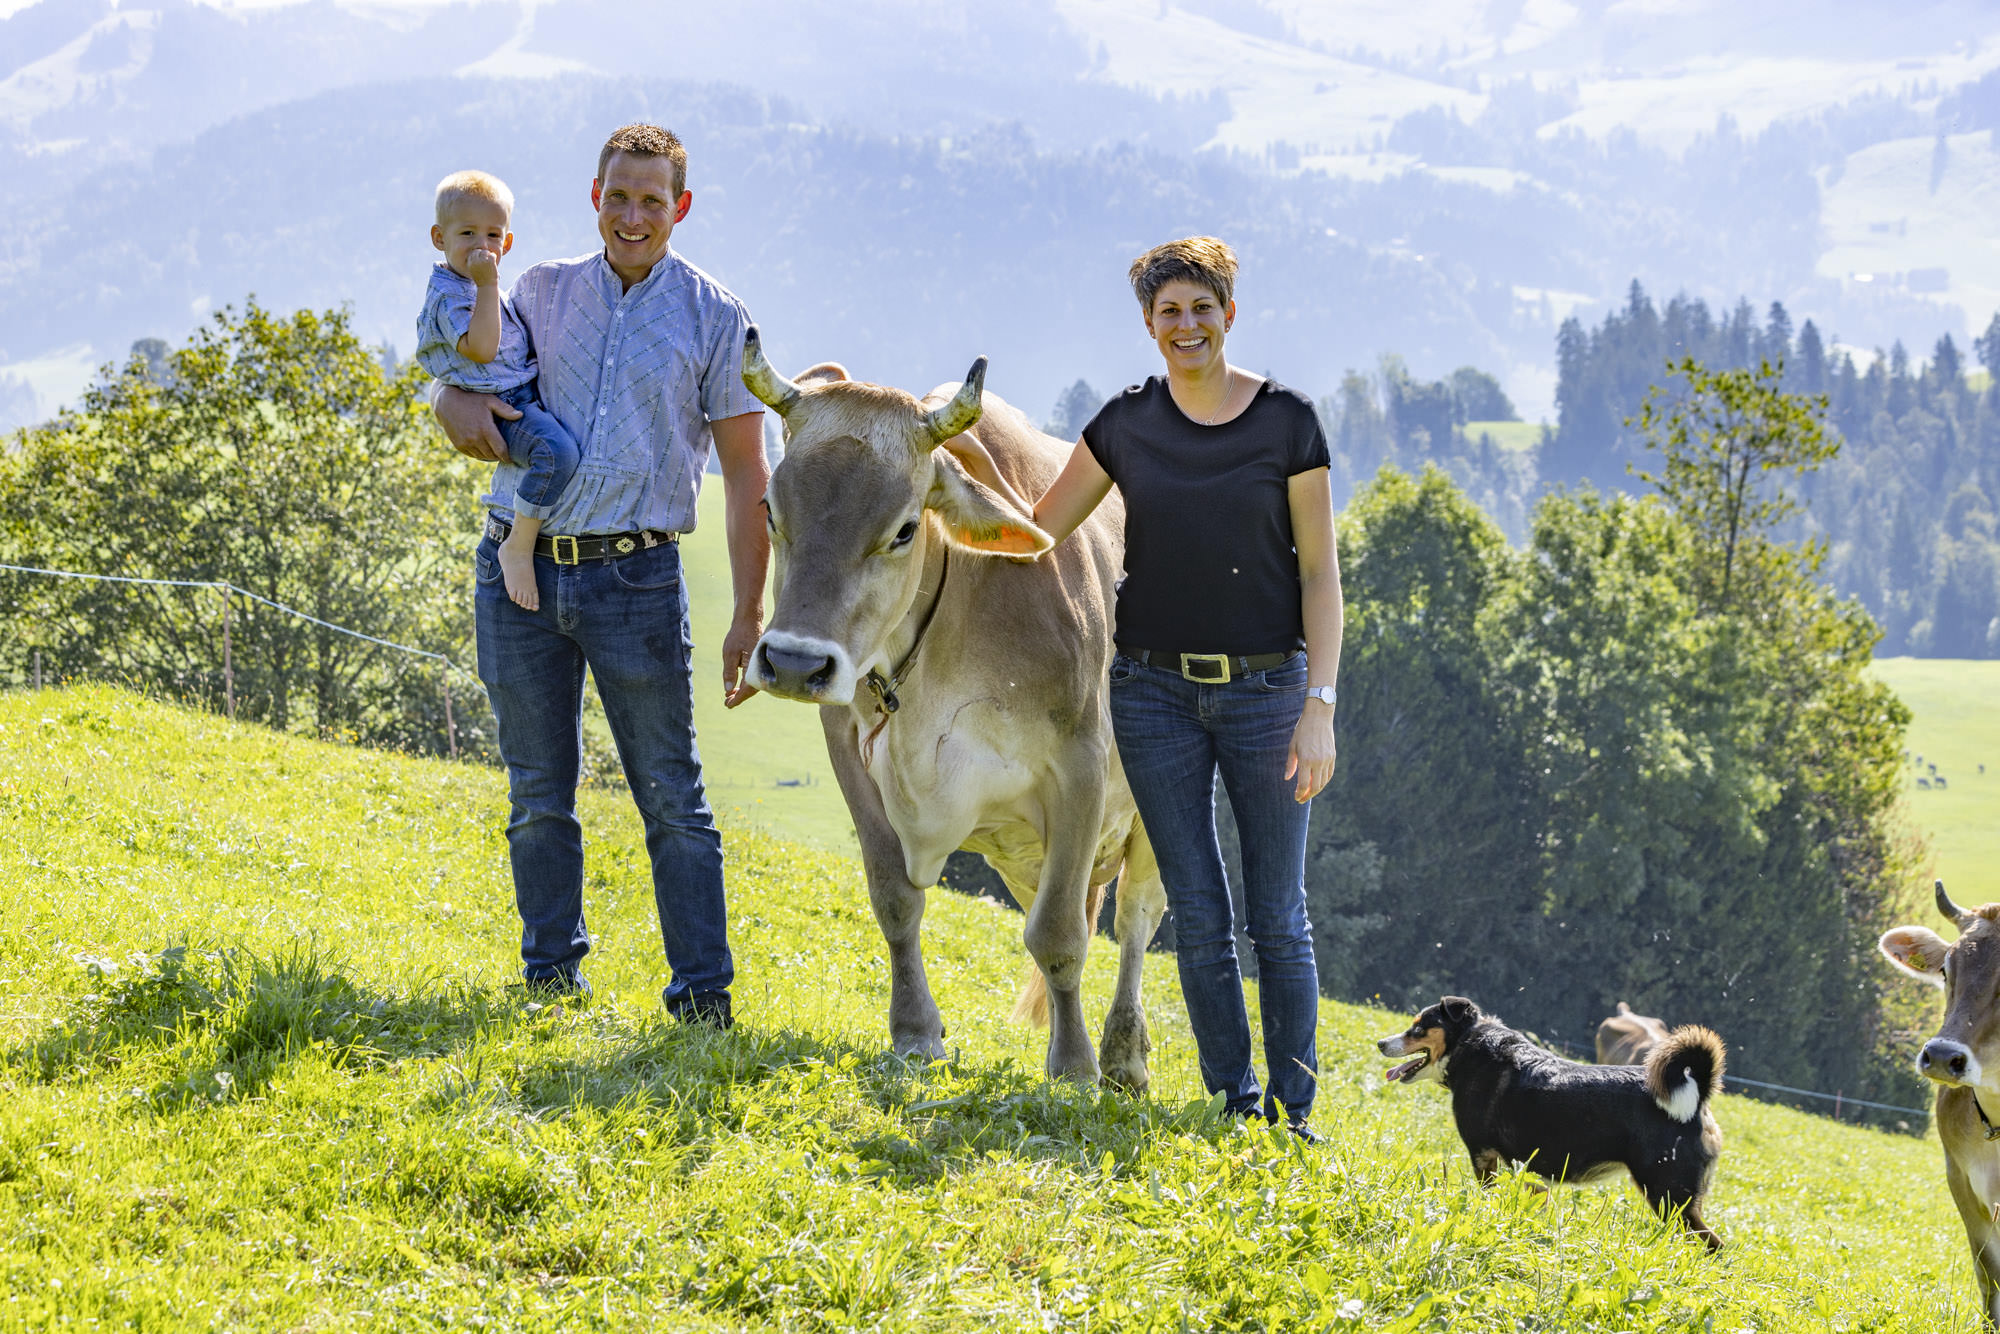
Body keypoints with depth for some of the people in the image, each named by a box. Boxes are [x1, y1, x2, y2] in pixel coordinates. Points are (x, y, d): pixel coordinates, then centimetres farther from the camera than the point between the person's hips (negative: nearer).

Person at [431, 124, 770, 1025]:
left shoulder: (714, 318, 2)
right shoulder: (544, 293, 10)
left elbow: (746, 476, 0)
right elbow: (460, 378, 17)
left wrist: (749, 616, -7)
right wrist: (460, 402, -10)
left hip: (634, 576, -3)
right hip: (518, 569, 3)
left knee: (671, 792, -4)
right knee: (538, 791, 9)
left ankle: (703, 991, 0)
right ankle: (552, 977, 20)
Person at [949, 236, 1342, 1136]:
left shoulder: (1286, 422, -5)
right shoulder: (1126, 425, 2)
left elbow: (1320, 571, -4)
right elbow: (1036, 531, 9)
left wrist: (1319, 707, -10)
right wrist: (972, 456, -7)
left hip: (1265, 687, -2)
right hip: (1155, 691, 2)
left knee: (1278, 918, 2)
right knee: (1199, 919, 4)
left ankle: (1293, 1111, 10)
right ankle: (1234, 1105, 13)